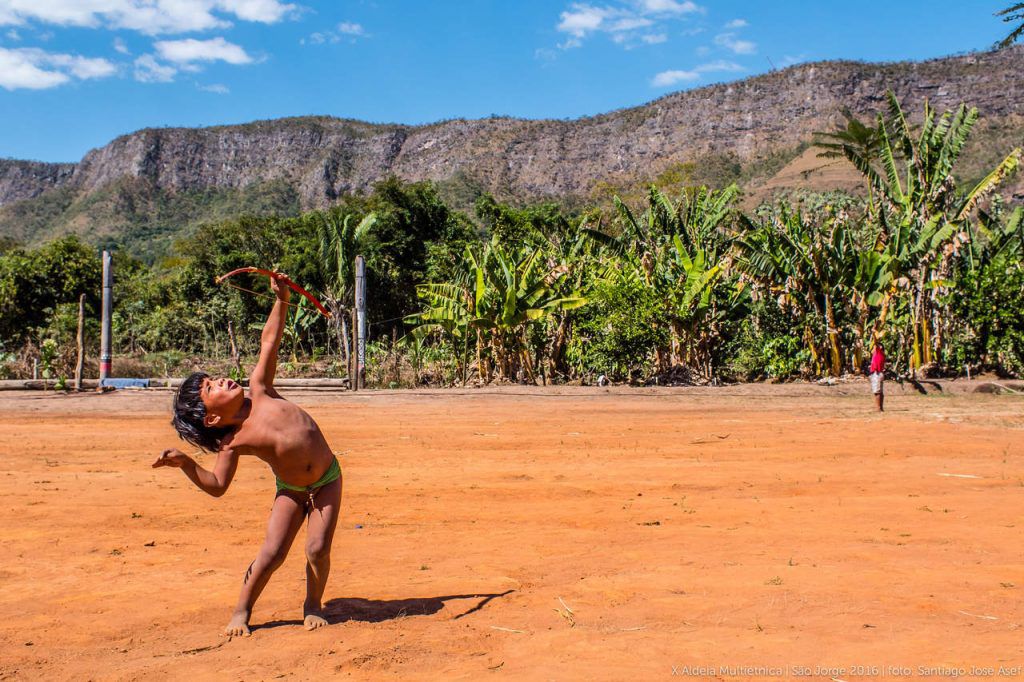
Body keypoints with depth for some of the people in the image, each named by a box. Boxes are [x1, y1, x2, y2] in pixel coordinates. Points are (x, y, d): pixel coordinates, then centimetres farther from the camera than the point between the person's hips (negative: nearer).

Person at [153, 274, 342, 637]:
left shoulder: (259, 391, -9)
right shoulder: (233, 443, -15)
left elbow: (269, 341, -5)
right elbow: (217, 486, -12)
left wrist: (281, 300, -11)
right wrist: (186, 464, -25)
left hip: (327, 481, 1)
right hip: (291, 490, -1)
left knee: (318, 549, -8)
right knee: (272, 552, -8)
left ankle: (313, 605, 18)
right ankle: (242, 610, 16)